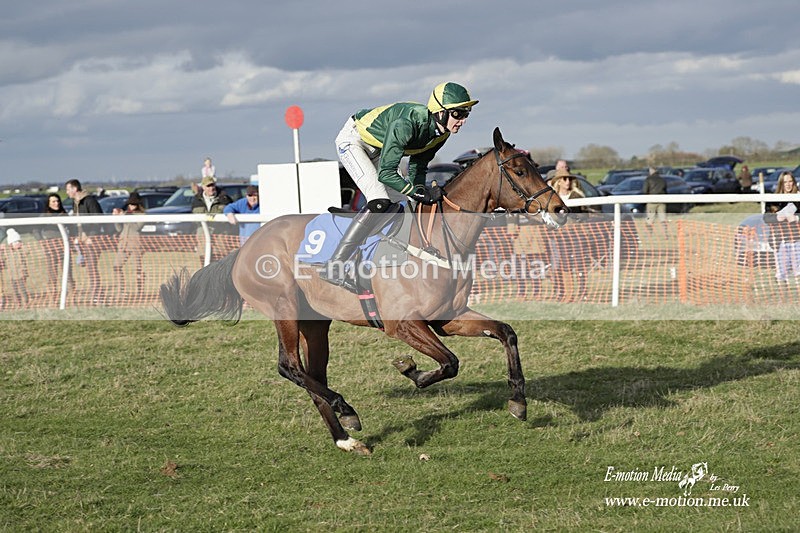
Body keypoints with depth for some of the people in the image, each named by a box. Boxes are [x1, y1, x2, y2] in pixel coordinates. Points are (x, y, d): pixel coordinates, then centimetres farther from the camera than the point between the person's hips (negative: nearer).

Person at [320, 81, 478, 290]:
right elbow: (385, 173, -37)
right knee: (380, 202, -23)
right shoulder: (407, 124, -38)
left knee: (401, 203, 3)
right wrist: (419, 193, -34)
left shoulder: (441, 133, -13)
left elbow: (417, 165, 2)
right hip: (352, 140, -9)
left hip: (376, 151, 9)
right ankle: (334, 266, -24)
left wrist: (421, 191, -13)